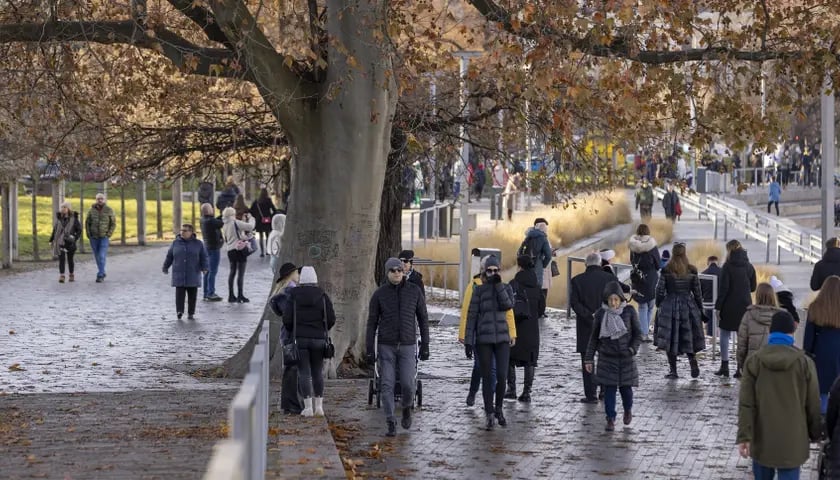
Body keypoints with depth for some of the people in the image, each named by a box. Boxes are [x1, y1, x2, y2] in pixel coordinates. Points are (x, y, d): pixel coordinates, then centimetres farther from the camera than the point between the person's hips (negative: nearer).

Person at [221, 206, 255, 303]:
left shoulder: (224, 226, 10)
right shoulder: (236, 223, -13)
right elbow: (250, 226, -19)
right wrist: (250, 219, 2)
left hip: (230, 250, 7)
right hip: (240, 249, -7)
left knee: (232, 272, 15)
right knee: (241, 273, -2)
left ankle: (231, 295, 17)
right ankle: (240, 296, -1)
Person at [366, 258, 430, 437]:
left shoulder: (415, 291, -4)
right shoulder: (379, 294, -5)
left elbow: (423, 319, 3)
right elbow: (371, 323, -1)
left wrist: (425, 346, 0)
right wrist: (369, 351, -5)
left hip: (407, 346, 0)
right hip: (386, 346, 0)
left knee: (407, 384, -6)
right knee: (387, 385, -3)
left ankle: (407, 408, 27)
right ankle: (391, 424, 6)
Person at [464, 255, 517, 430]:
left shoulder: (506, 288, 7)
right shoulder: (479, 290, 2)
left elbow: (508, 305, -13)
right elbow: (471, 315, 0)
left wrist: (498, 285, -13)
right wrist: (468, 341, -4)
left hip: (502, 338, 1)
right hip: (483, 339, -1)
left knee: (502, 376, -8)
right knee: (486, 377, 1)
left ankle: (498, 408, 16)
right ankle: (489, 414, 11)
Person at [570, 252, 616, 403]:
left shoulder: (577, 280, -5)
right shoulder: (609, 278, -3)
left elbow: (574, 303, -12)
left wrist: (589, 316, -13)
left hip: (586, 328, -1)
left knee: (587, 361, 5)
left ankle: (591, 394, 3)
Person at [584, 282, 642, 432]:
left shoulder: (629, 311, -6)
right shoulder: (601, 313, -4)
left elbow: (638, 334, 0)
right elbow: (594, 337, 4)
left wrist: (632, 350, -15)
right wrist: (589, 358, 3)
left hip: (625, 358, 0)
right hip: (607, 358, 0)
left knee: (625, 387, 6)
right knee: (609, 389, -1)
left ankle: (628, 409, 36)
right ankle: (611, 419, 8)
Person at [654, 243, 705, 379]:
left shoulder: (666, 271, -8)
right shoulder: (692, 271, -3)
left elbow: (660, 291, -5)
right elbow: (697, 292, 3)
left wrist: (659, 305, 10)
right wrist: (700, 309, 13)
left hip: (669, 307, -2)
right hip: (688, 306, 2)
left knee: (670, 340, 6)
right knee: (688, 338, 13)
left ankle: (673, 371, 6)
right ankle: (693, 361, -6)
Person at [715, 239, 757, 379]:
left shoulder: (728, 266, -10)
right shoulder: (749, 267, 4)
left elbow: (723, 288, -12)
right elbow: (753, 288, 11)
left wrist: (718, 306, -8)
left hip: (730, 306, -4)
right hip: (745, 305, 4)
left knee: (725, 335, 7)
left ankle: (724, 366, 5)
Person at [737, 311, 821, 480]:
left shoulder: (753, 361, -5)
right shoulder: (804, 362, -7)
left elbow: (746, 404, -8)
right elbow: (813, 405, 0)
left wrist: (744, 437, -6)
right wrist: (815, 434, 14)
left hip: (762, 440, 1)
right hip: (792, 441, -1)